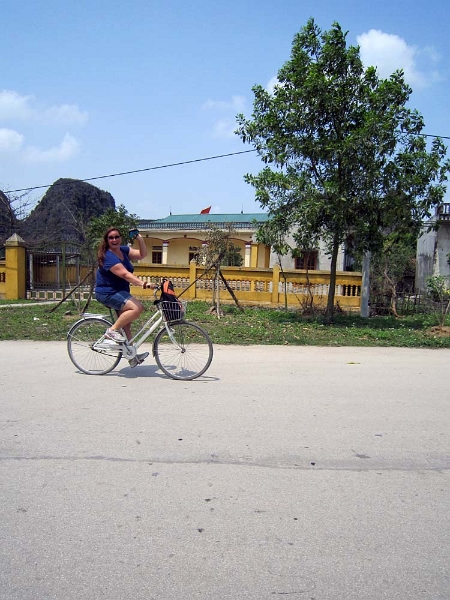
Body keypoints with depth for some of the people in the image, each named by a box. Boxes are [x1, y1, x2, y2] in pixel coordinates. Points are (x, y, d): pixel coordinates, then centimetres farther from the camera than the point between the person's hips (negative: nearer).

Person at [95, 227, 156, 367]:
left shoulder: (123, 250, 5)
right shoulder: (108, 257, -22)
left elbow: (142, 255, 2)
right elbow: (125, 274, -34)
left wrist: (140, 239, -12)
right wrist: (143, 283, -44)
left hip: (120, 292, 9)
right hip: (107, 293, -9)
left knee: (126, 322, 14)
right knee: (137, 307, -27)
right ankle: (112, 330, -13)